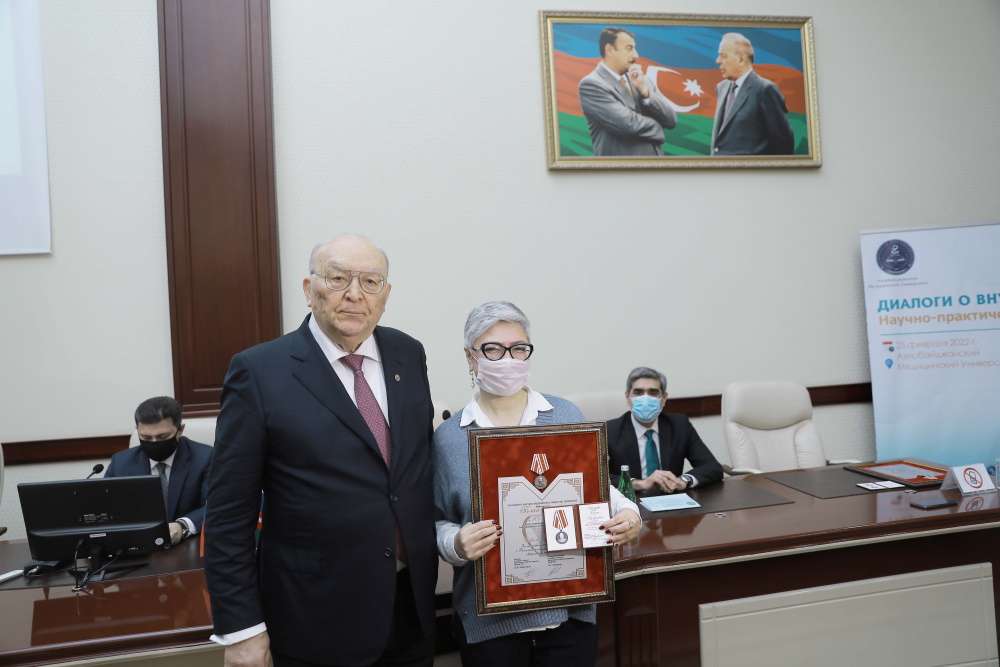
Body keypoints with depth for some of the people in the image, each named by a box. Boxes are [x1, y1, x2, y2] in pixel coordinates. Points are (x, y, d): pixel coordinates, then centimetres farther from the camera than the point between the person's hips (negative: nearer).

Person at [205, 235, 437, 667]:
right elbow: (228, 514, -10)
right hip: (316, 619, -4)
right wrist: (240, 628, -11)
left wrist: (437, 549, 12)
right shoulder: (260, 372, -11)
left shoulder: (408, 355, 2)